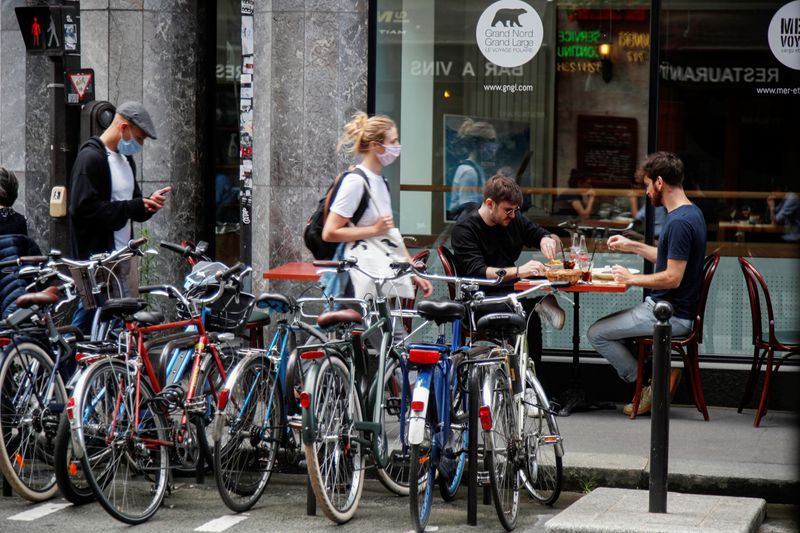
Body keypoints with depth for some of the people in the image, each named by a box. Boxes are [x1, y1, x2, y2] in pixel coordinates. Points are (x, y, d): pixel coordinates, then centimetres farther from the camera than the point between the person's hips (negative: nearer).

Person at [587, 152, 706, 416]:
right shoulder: (691, 213, 9)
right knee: (607, 325, 25)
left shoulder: (680, 222, -23)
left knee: (596, 333, -3)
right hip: (672, 308, 10)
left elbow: (672, 277, -26)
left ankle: (647, 389, 1)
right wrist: (632, 246, 21)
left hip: (671, 315, -10)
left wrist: (631, 278, -13)